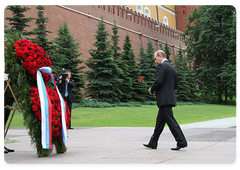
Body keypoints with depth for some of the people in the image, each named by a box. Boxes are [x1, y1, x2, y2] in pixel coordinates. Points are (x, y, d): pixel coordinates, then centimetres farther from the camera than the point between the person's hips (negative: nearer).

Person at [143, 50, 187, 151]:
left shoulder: (161, 66, -10)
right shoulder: (172, 68, 19)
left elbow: (159, 81, -21)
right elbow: (175, 85, 21)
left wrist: (152, 90, -5)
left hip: (164, 99, -10)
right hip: (170, 98, 10)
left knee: (170, 121, -9)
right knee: (160, 121, 14)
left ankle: (181, 142, -11)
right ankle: (153, 143, 21)